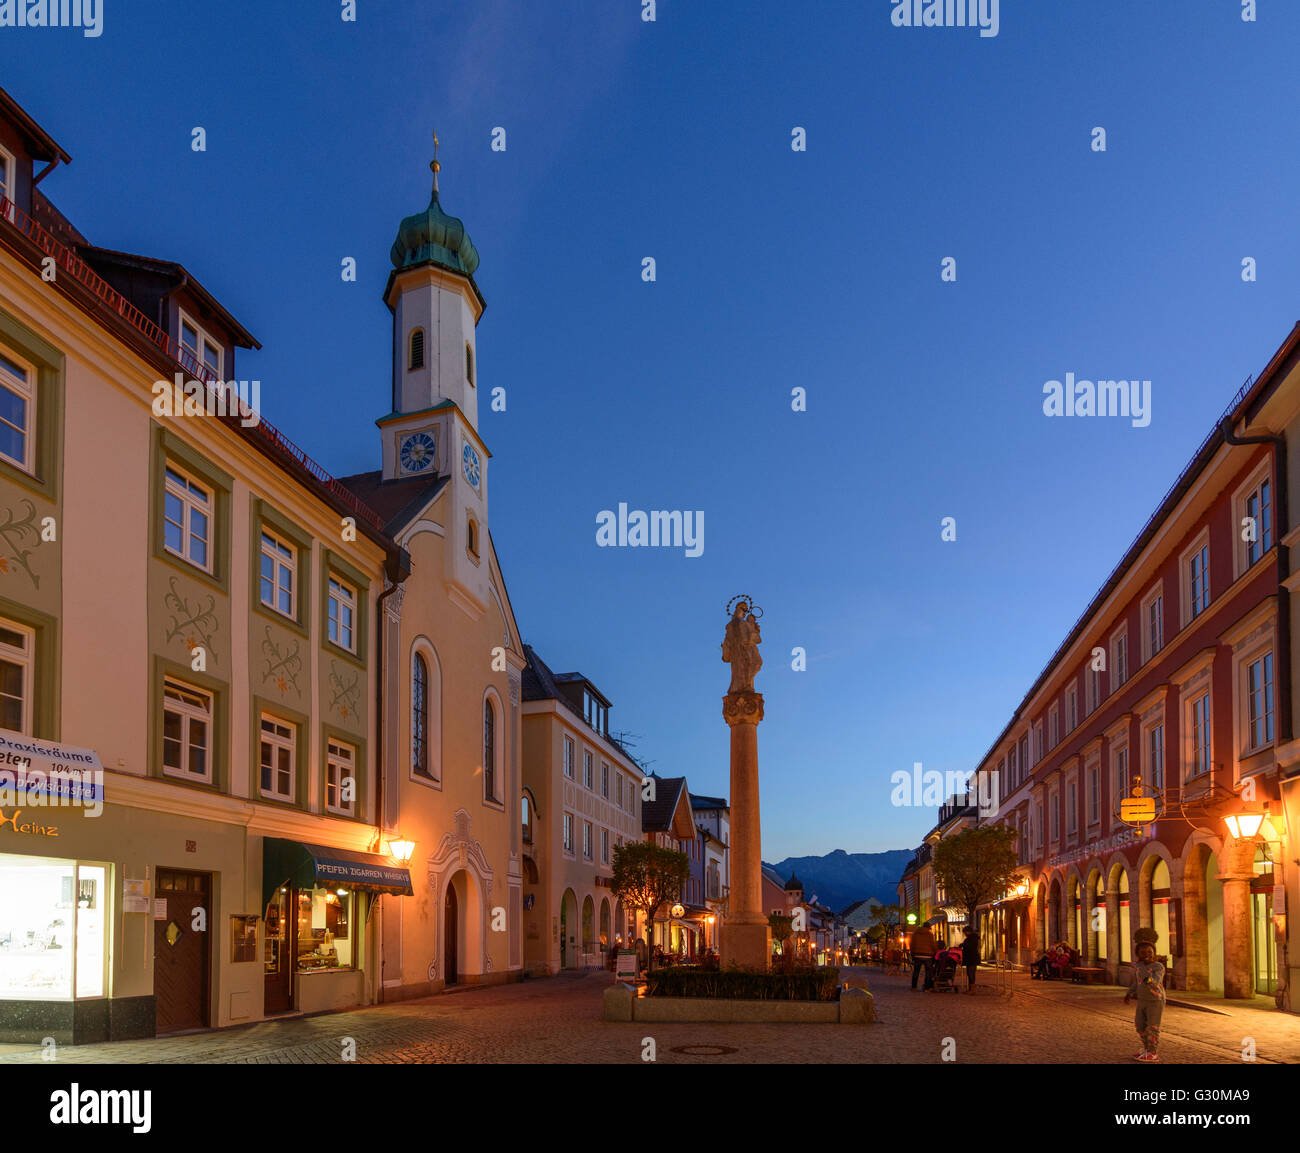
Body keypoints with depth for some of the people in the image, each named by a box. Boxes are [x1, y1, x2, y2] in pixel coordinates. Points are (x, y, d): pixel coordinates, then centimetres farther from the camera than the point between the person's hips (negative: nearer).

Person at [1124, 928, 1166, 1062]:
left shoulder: (1158, 967, -16)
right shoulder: (1138, 966, 2)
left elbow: (1156, 981, -33)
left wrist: (1149, 980, -54)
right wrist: (1129, 994, 7)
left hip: (1156, 1002, -7)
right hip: (1142, 1001, 7)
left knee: (1152, 1028, -2)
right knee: (1140, 1026, 11)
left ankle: (1152, 1053, 6)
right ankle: (1147, 1049, 26)